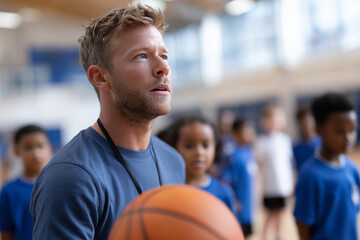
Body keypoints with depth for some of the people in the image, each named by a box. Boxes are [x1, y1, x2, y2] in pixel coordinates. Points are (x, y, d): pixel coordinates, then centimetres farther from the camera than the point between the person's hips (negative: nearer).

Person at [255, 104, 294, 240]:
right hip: (270, 186, -5)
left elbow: (289, 162, 11)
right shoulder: (262, 141, -11)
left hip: (284, 184, 5)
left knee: (279, 213, 16)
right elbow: (258, 163, -6)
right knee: (271, 214, 1)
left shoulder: (285, 139, 5)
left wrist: (291, 182, 13)